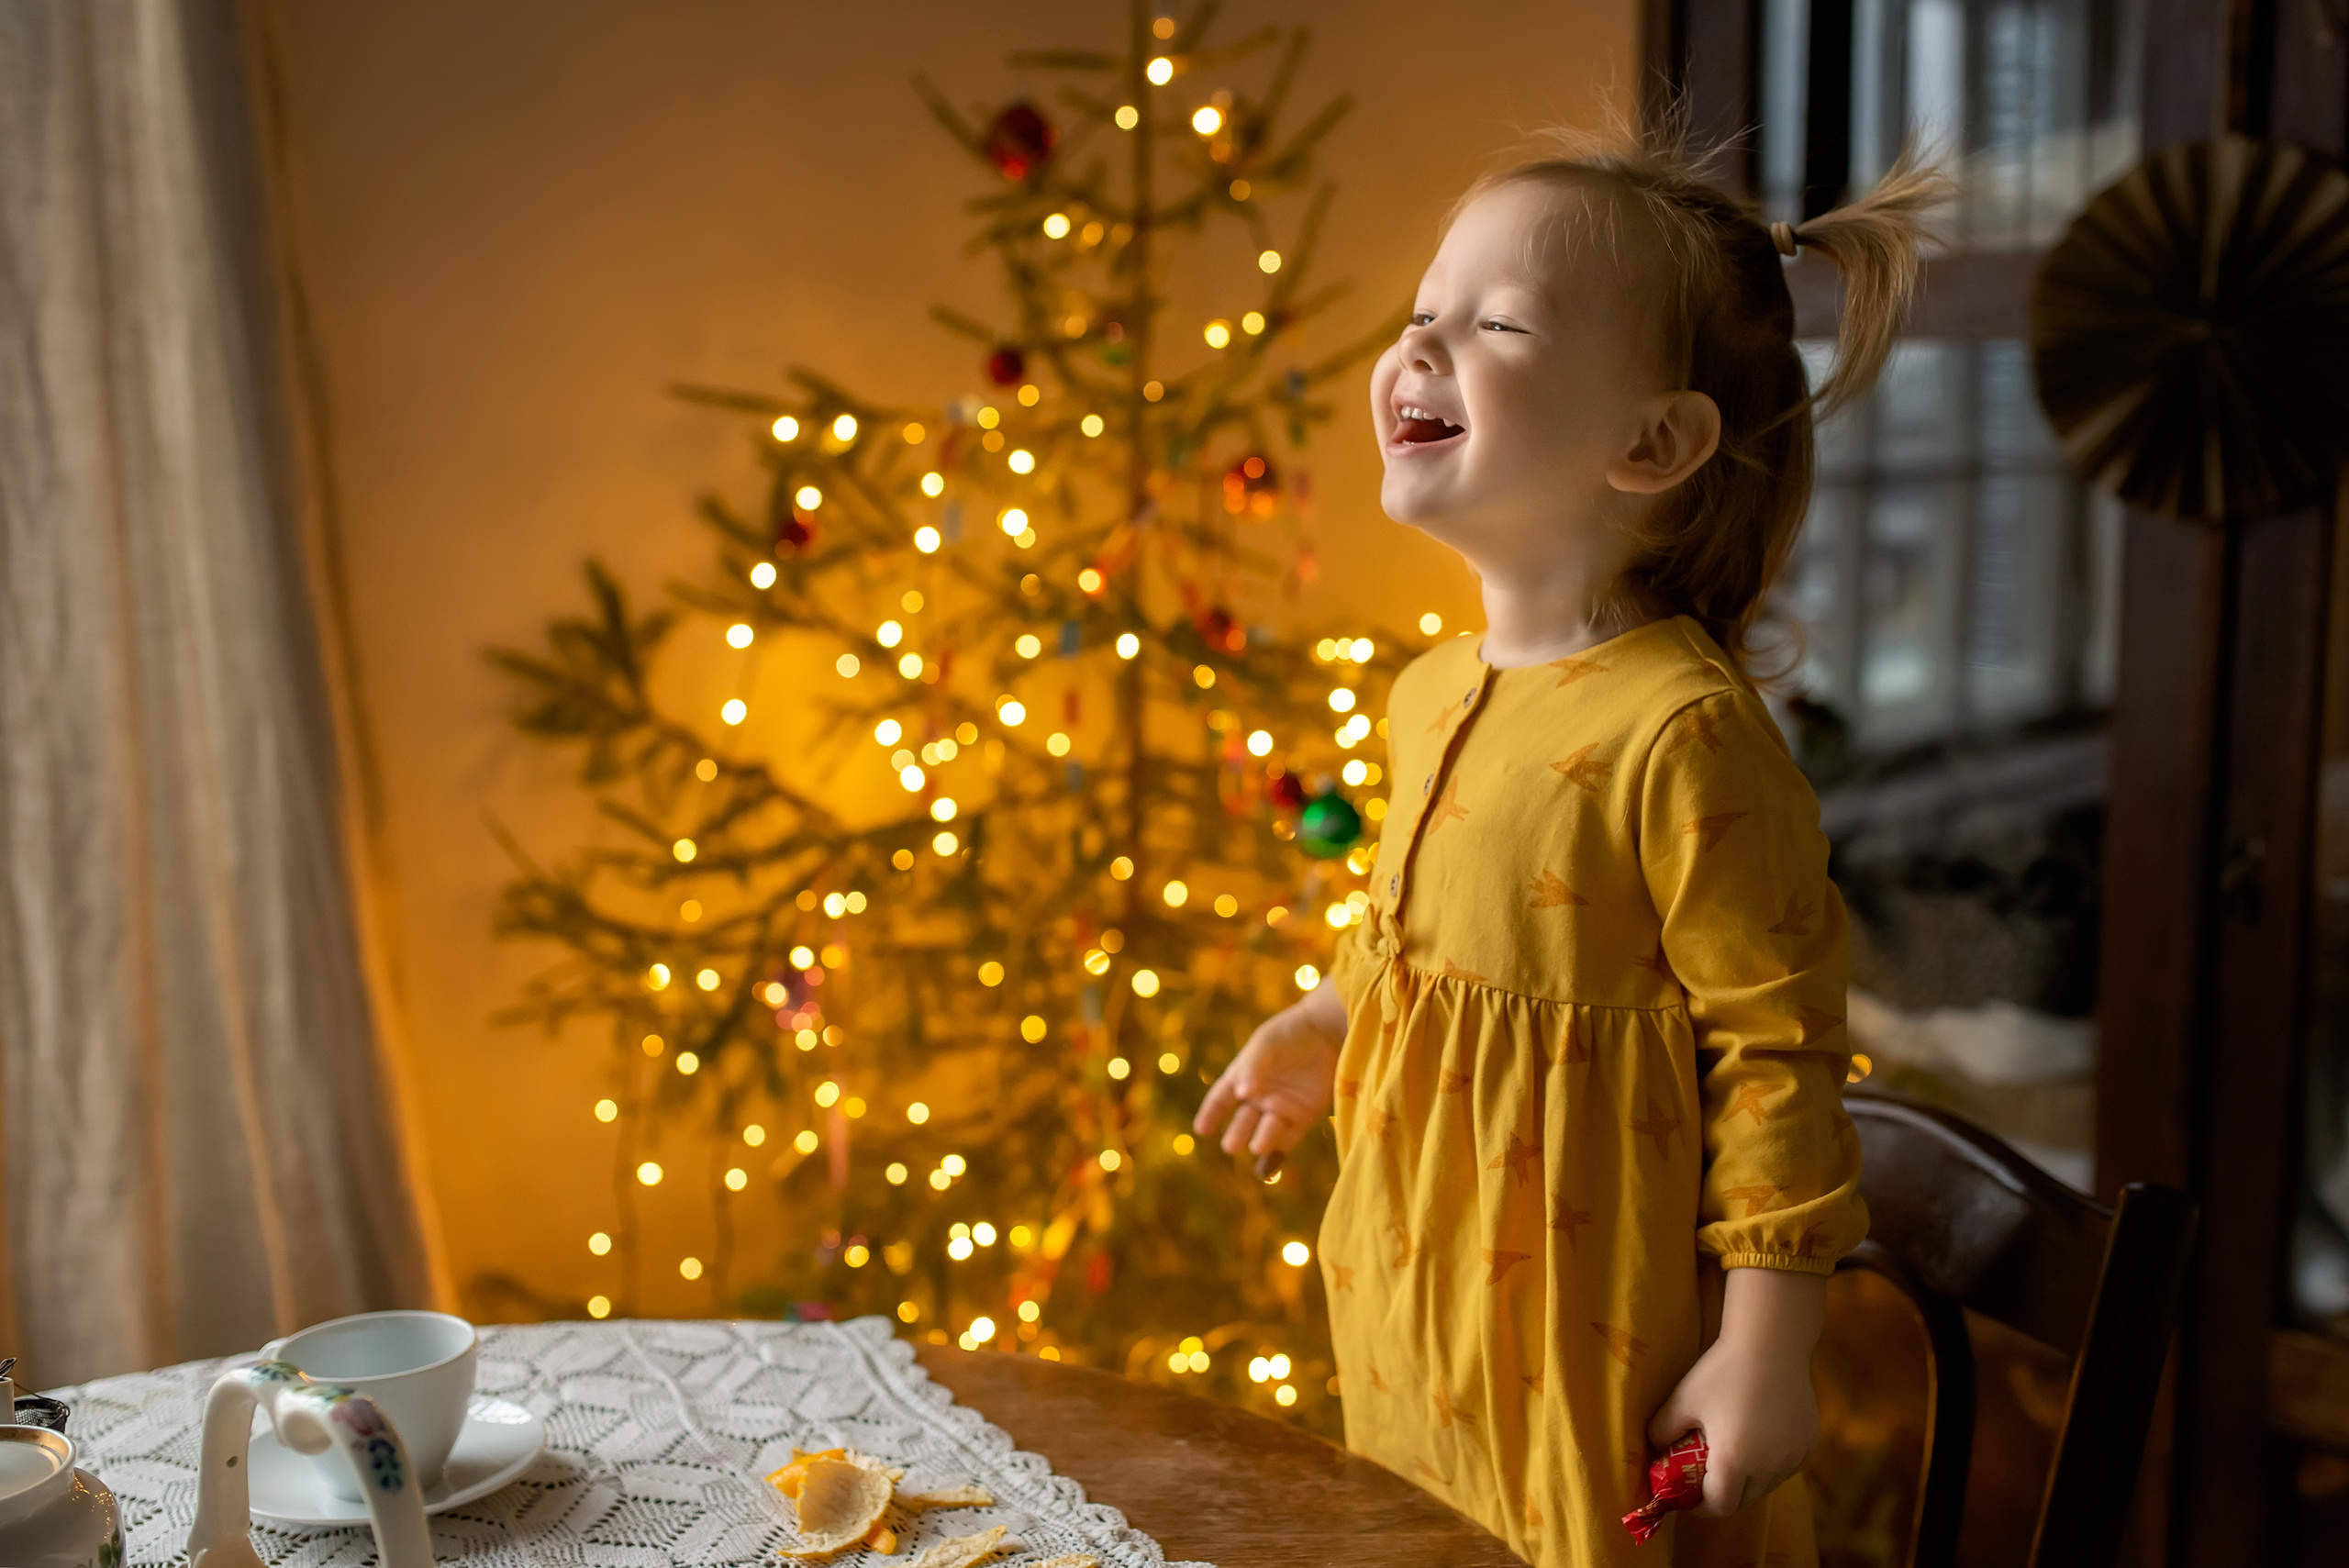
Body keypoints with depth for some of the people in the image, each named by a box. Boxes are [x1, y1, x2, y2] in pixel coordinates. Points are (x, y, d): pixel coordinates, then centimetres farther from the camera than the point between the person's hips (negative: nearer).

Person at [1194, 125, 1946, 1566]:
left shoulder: (1684, 731, -22)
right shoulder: (1430, 695, 2)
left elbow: (1779, 1051, -18)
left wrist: (1768, 1356, -16)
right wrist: (1330, 1023, 15)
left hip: (1594, 1340, -7)